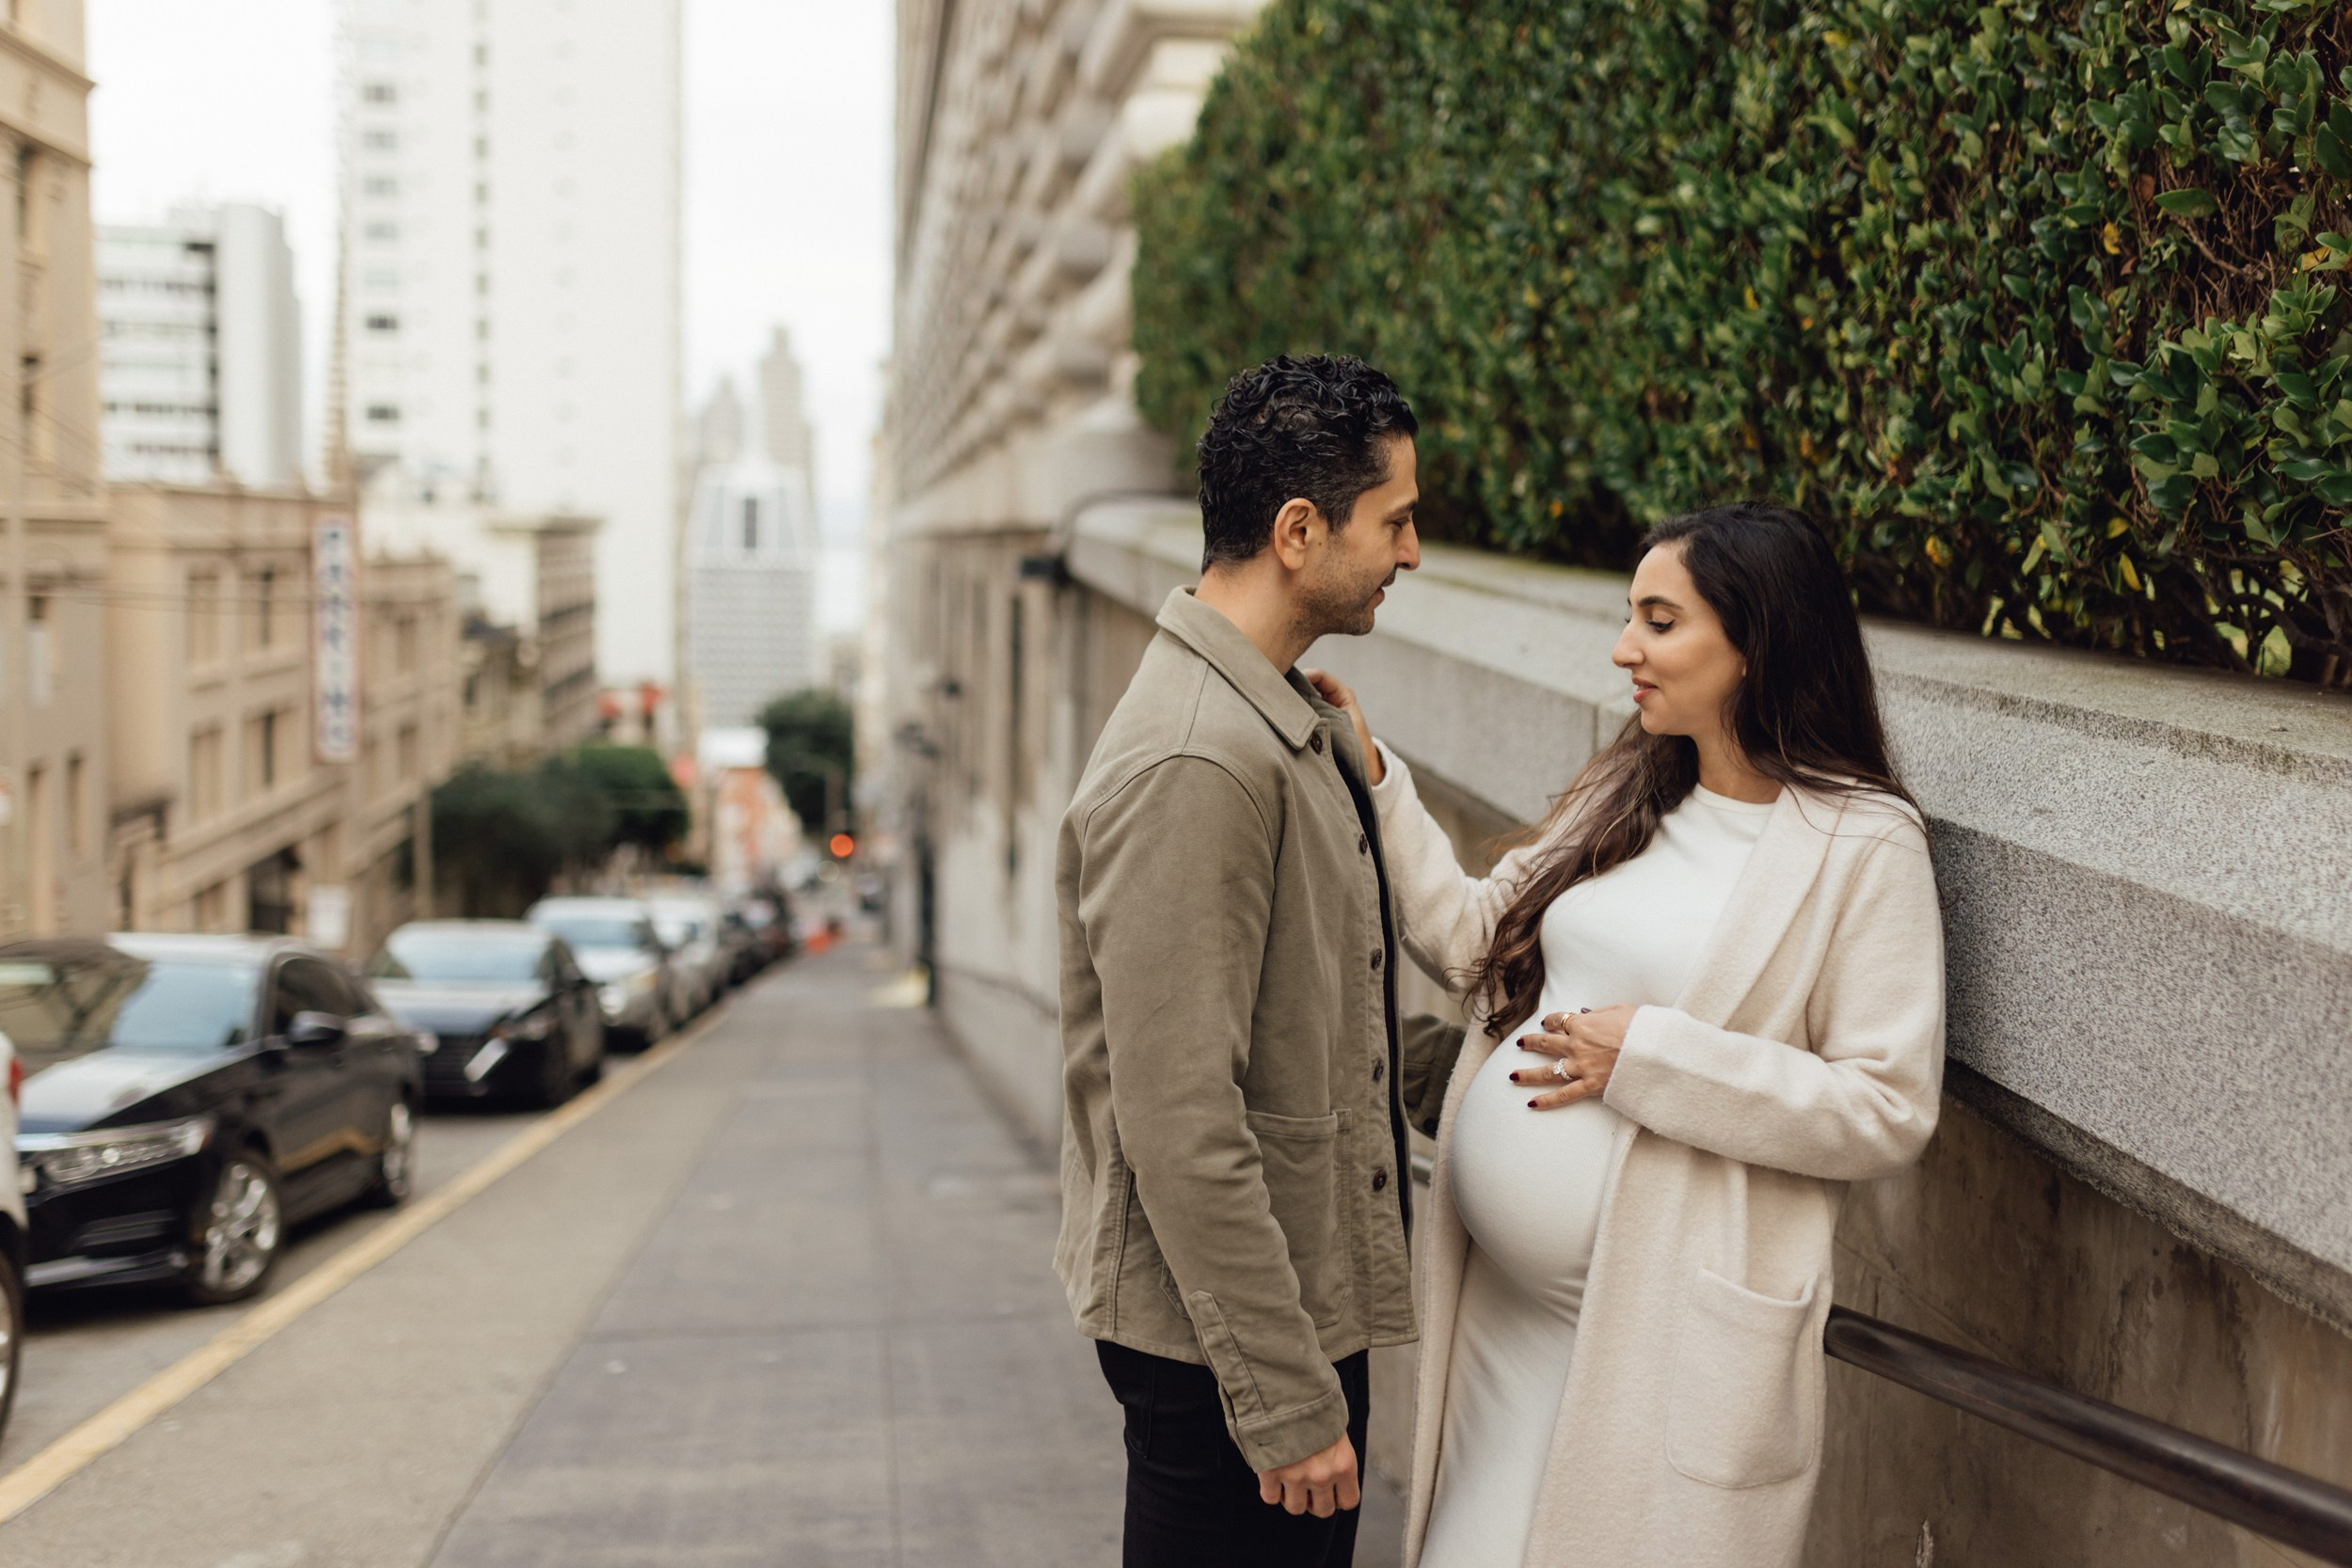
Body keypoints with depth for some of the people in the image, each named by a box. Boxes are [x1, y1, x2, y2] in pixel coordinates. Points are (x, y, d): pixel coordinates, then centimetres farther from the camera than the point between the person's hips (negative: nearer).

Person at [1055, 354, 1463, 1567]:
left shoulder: (1292, 727, 10)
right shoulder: (1192, 764, -22)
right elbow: (1182, 1127, -25)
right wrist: (1285, 1399, -22)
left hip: (1305, 1301, 10)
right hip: (1219, 1337, -9)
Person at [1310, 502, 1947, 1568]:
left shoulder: (1862, 844, -10)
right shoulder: (1628, 796, 12)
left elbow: (1891, 1110, -14)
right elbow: (1472, 938, 13)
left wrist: (1650, 1055, -17)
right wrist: (1371, 780, 5)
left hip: (1664, 1336, -6)